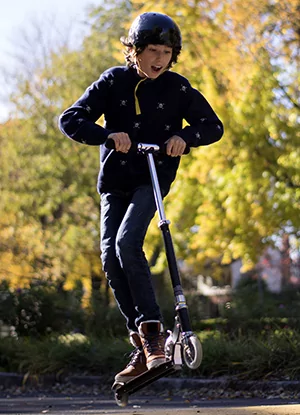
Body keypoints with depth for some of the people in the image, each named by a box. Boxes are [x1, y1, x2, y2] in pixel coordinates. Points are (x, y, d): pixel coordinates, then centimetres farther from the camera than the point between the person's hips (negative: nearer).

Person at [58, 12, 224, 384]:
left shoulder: (177, 88, -2)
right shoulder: (114, 81, -2)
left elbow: (213, 126, 5)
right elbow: (69, 120, -9)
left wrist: (184, 136, -16)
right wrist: (108, 135, -26)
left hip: (153, 179, -2)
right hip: (115, 181, 2)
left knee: (127, 243, -25)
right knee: (110, 255, -11)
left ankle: (151, 331, -20)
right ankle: (142, 344, -5)